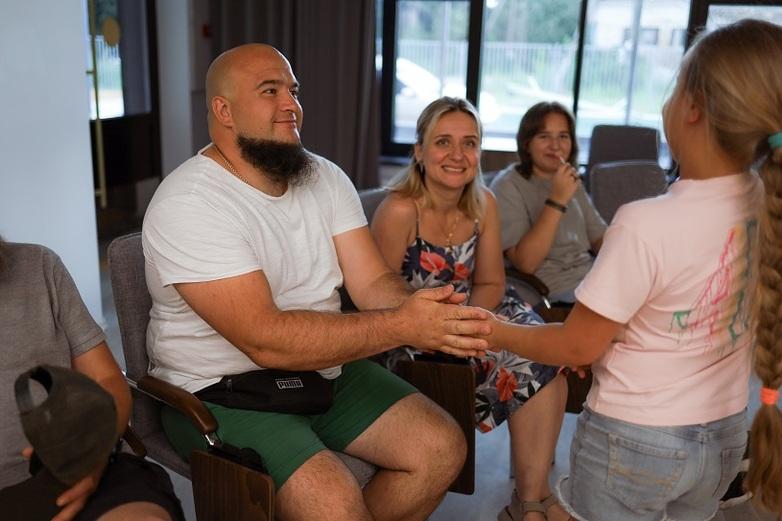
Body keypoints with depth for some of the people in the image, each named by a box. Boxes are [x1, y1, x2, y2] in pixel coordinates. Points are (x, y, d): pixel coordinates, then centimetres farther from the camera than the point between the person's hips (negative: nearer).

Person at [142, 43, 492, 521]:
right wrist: (401, 326, -32)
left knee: (442, 447, -3)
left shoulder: (326, 178, 2)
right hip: (224, 390, -6)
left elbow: (374, 283, -3)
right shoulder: (187, 205, -20)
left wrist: (427, 315, -26)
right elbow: (266, 340, -27)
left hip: (327, 371, 7)